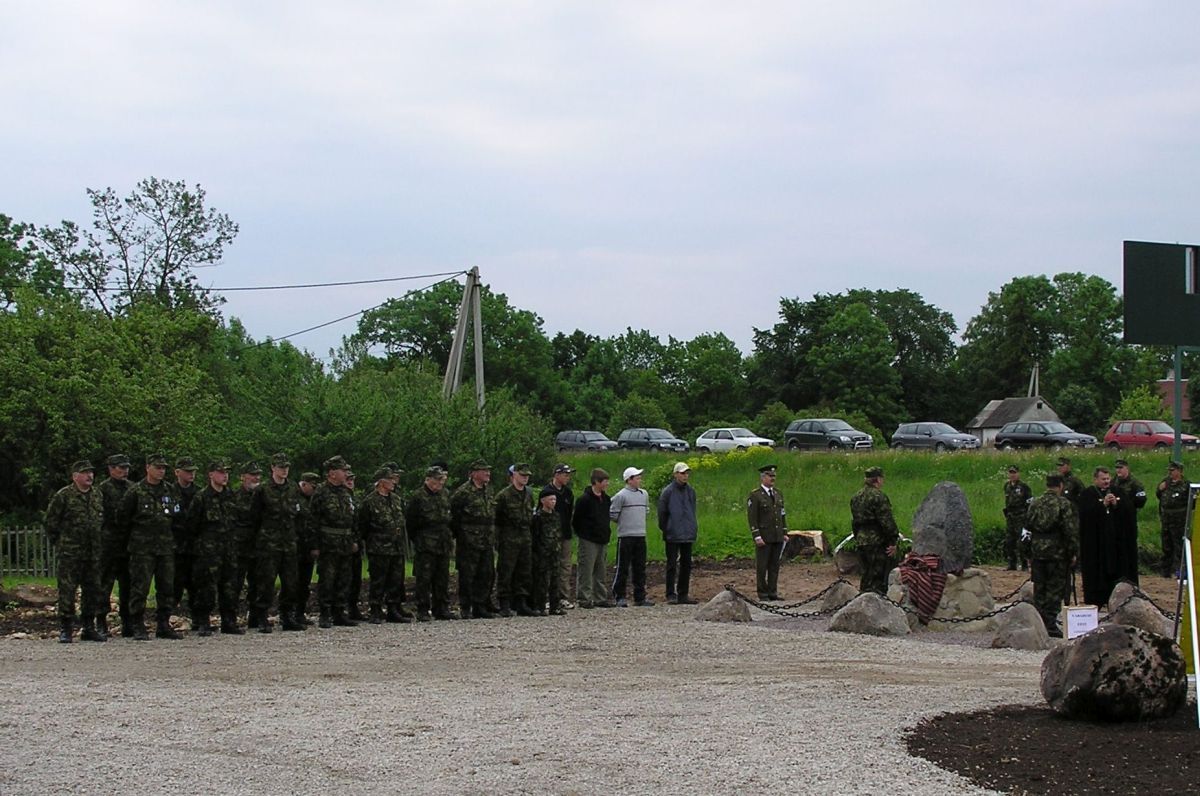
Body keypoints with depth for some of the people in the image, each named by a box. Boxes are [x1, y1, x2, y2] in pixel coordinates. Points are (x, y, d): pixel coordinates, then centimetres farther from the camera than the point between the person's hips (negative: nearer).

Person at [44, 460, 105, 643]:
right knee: (67, 590, -6)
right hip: (70, 553, -6)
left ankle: (89, 628, 16)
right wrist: (58, 543, 0)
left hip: (93, 552, 6)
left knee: (93, 590, 8)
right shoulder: (63, 496, -6)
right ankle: (65, 629, -2)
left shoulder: (97, 495, 12)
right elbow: (50, 521, -1)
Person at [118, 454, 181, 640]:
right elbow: (123, 517, 0)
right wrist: (136, 533, 7)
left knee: (167, 587, 6)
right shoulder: (136, 491, -5)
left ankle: (164, 626, 14)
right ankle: (138, 628, -2)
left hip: (166, 546, 5)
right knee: (140, 587, -6)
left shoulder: (169, 490, 10)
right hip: (142, 547, -5)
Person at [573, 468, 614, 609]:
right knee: (586, 570, -5)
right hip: (588, 541, -7)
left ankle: (601, 598, 16)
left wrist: (607, 532, 15)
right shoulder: (585, 499, -12)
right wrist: (582, 534, -3)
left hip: (603, 540, 7)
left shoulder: (606, 499, 11)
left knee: (601, 571, 11)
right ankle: (584, 598, -2)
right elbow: (576, 520, -8)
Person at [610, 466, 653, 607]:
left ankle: (640, 596, 14)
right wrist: (624, 523, 4)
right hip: (625, 536, -6)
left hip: (641, 536, 6)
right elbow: (612, 514, -7)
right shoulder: (621, 496, -9)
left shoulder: (644, 494, 11)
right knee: (623, 568, -3)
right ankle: (619, 597, 1)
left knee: (640, 568, 8)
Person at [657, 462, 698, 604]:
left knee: (686, 565, 8)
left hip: (688, 535, 5)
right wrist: (665, 529, 0)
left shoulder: (690, 491, 8)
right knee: (672, 565, -3)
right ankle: (671, 595, 1)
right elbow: (662, 513, -2)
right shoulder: (668, 492, -8)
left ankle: (683, 594, 15)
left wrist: (692, 529, 12)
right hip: (673, 535, -5)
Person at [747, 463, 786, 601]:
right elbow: (752, 518, -10)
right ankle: (763, 594, 5)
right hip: (764, 537, -6)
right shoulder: (755, 495, -7)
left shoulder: (778, 494, 13)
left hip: (778, 537, 6)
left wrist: (785, 533, 10)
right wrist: (757, 537, -16)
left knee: (775, 565, 7)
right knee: (762, 566, -1)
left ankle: (773, 592, 12)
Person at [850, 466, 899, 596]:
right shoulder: (878, 496, -15)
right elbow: (887, 521, -17)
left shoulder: (856, 497, 13)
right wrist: (893, 541, -13)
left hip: (861, 541, 8)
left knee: (867, 575, 17)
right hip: (877, 541, -8)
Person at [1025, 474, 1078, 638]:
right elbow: (1071, 530, -11)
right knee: (1055, 590, 0)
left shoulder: (1035, 503, 6)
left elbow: (1027, 526, 12)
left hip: (1037, 552, 5)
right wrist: (1073, 553, -3)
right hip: (1057, 553, -5)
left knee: (1039, 589, 11)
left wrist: (1028, 553, 20)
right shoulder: (1064, 504, -9)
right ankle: (1051, 625, -3)